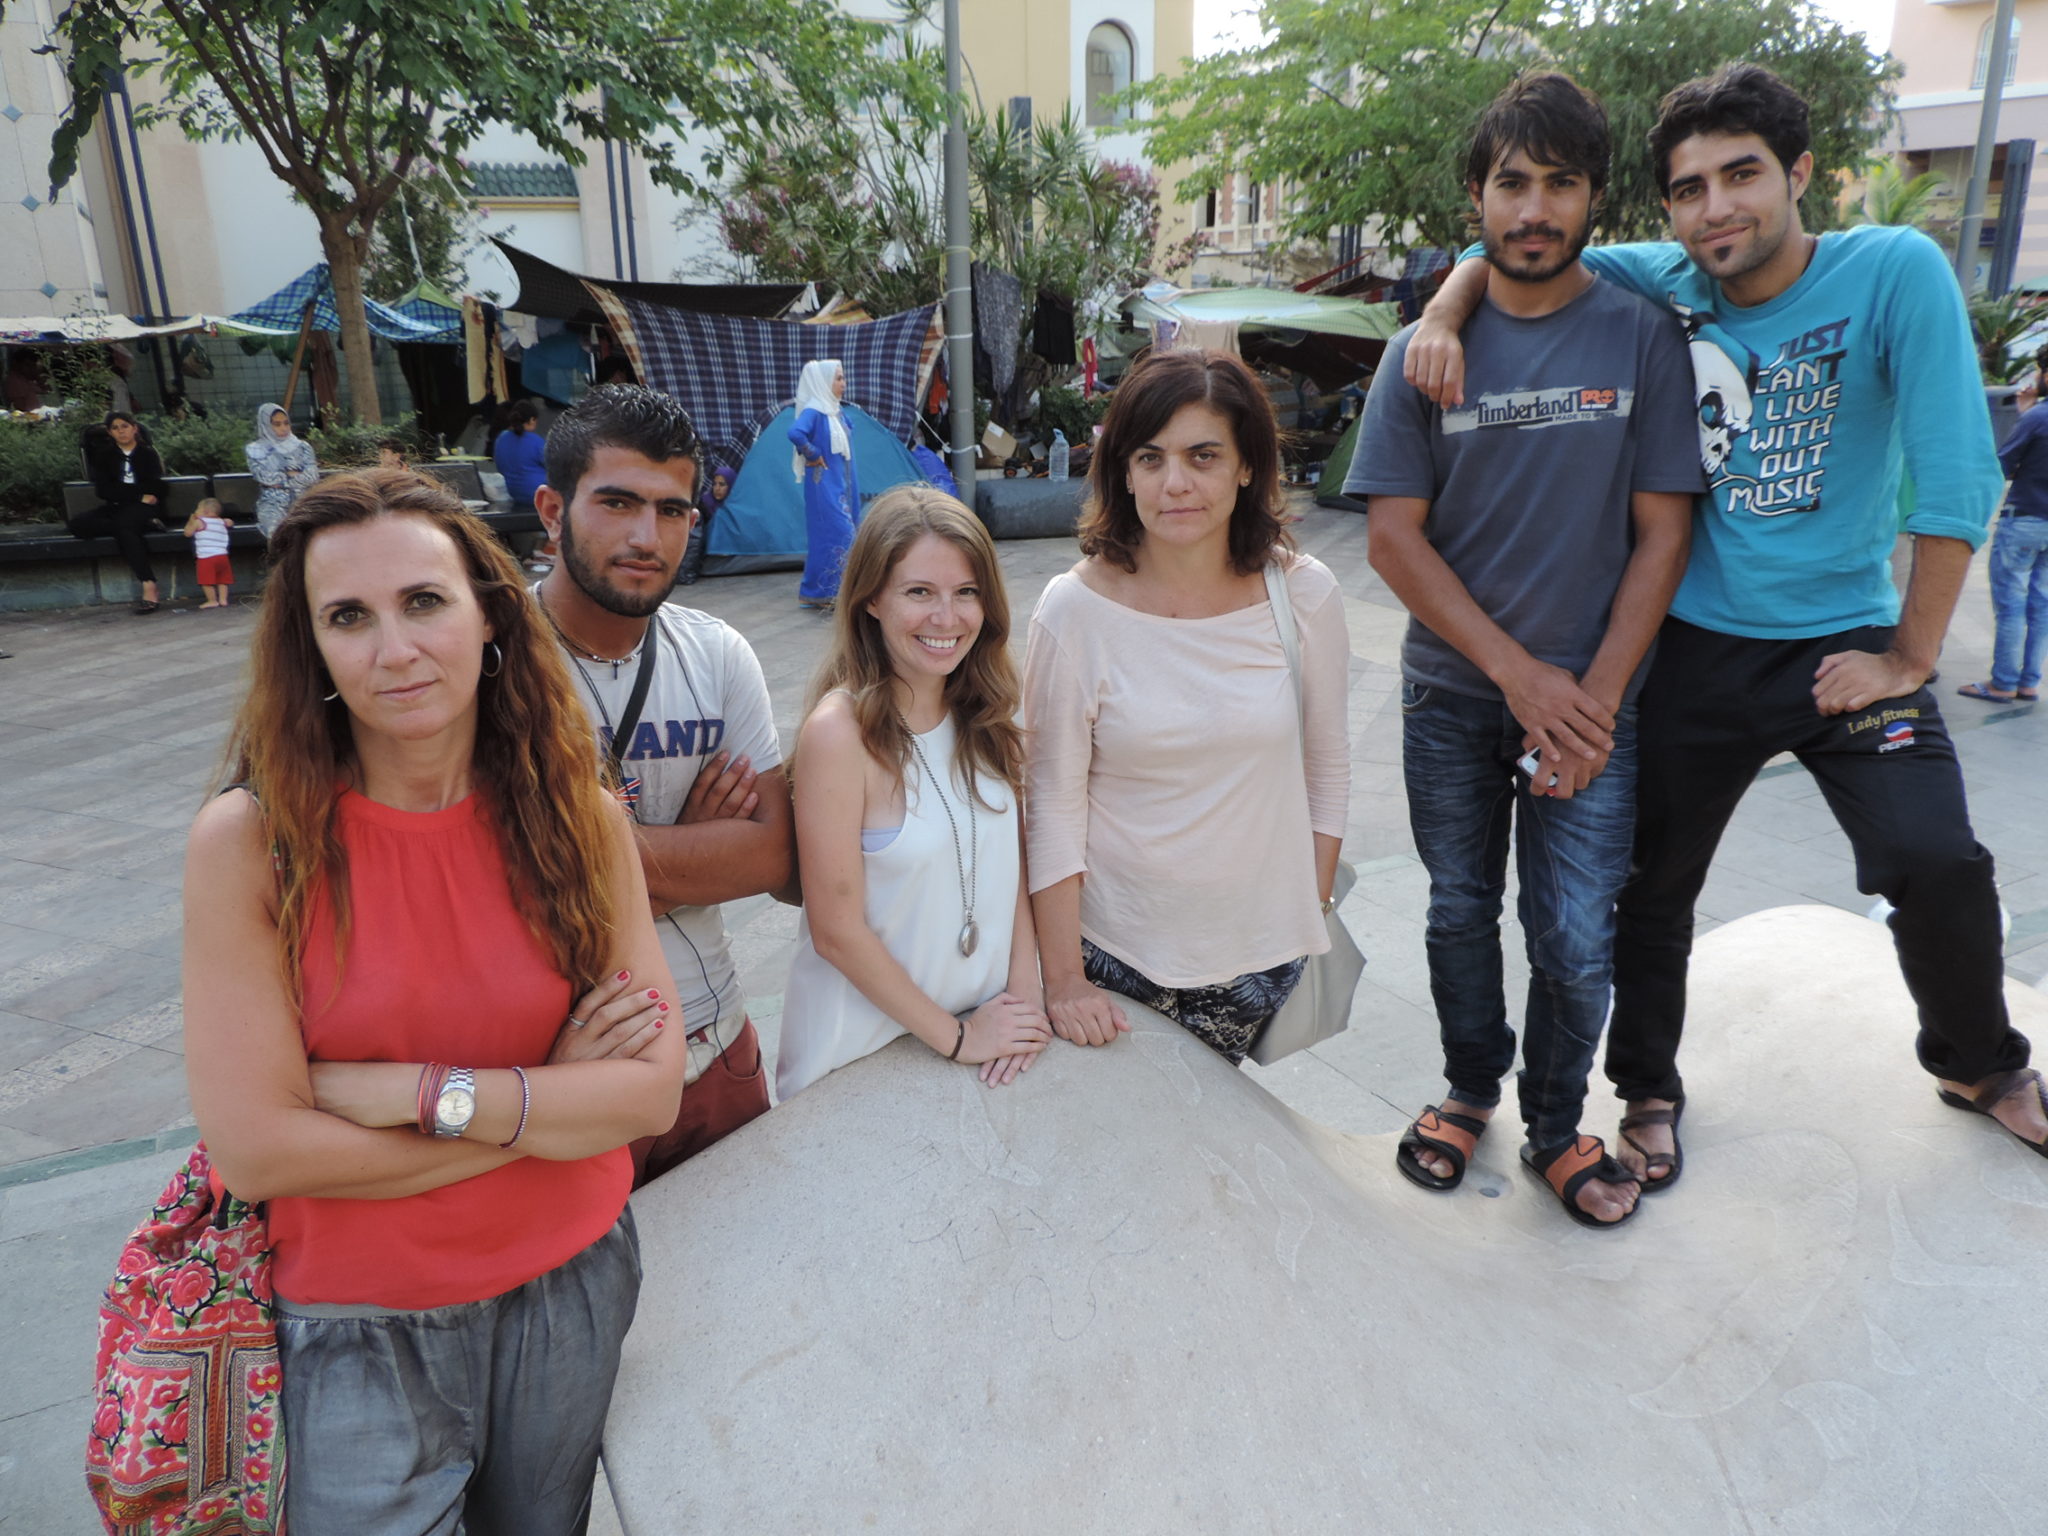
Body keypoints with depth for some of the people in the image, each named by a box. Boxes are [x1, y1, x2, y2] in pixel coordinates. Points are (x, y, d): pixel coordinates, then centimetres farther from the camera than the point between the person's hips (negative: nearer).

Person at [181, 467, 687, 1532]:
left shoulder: (578, 819, -10)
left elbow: (652, 1090, -13)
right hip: (364, 1329, -3)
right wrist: (546, 1103, -16)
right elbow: (254, 1150, -19)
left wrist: (415, 1094, -21)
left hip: (573, 1286, 3)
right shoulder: (251, 842, -17)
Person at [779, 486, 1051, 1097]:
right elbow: (838, 932, -20)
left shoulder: (985, 712, -4)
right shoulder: (839, 731, -23)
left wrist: (1025, 989, -10)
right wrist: (956, 1037, -13)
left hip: (992, 1017, 5)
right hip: (868, 1039, -5)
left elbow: (1015, 862, 2)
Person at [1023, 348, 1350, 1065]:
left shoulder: (1304, 594, -8)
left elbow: (1326, 768, 4)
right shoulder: (1076, 610, -14)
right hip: (1117, 950, -1)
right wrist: (1063, 980, -8)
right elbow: (1052, 803, -10)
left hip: (1262, 952, 2)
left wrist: (1313, 918, 6)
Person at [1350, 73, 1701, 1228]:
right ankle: (1472, 1088, 36)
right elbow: (1395, 536, -6)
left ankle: (1557, 1124, 26)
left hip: (1593, 697, -1)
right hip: (1454, 695, 1)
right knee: (1462, 912, 14)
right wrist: (1520, 674, -14)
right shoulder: (1426, 351, -1)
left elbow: (1663, 533, -3)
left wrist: (1597, 697, -12)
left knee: (1577, 940, 1)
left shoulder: (1642, 337, -2)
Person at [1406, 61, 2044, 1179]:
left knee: (1940, 866, -10)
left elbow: (1955, 477, -14)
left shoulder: (1894, 272, -11)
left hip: (1843, 642, -2)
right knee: (1653, 884, 8)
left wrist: (1909, 657, -13)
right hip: (1695, 653, 2)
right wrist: (1444, 314, -17)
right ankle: (1650, 1088, 32)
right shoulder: (1662, 286, -4)